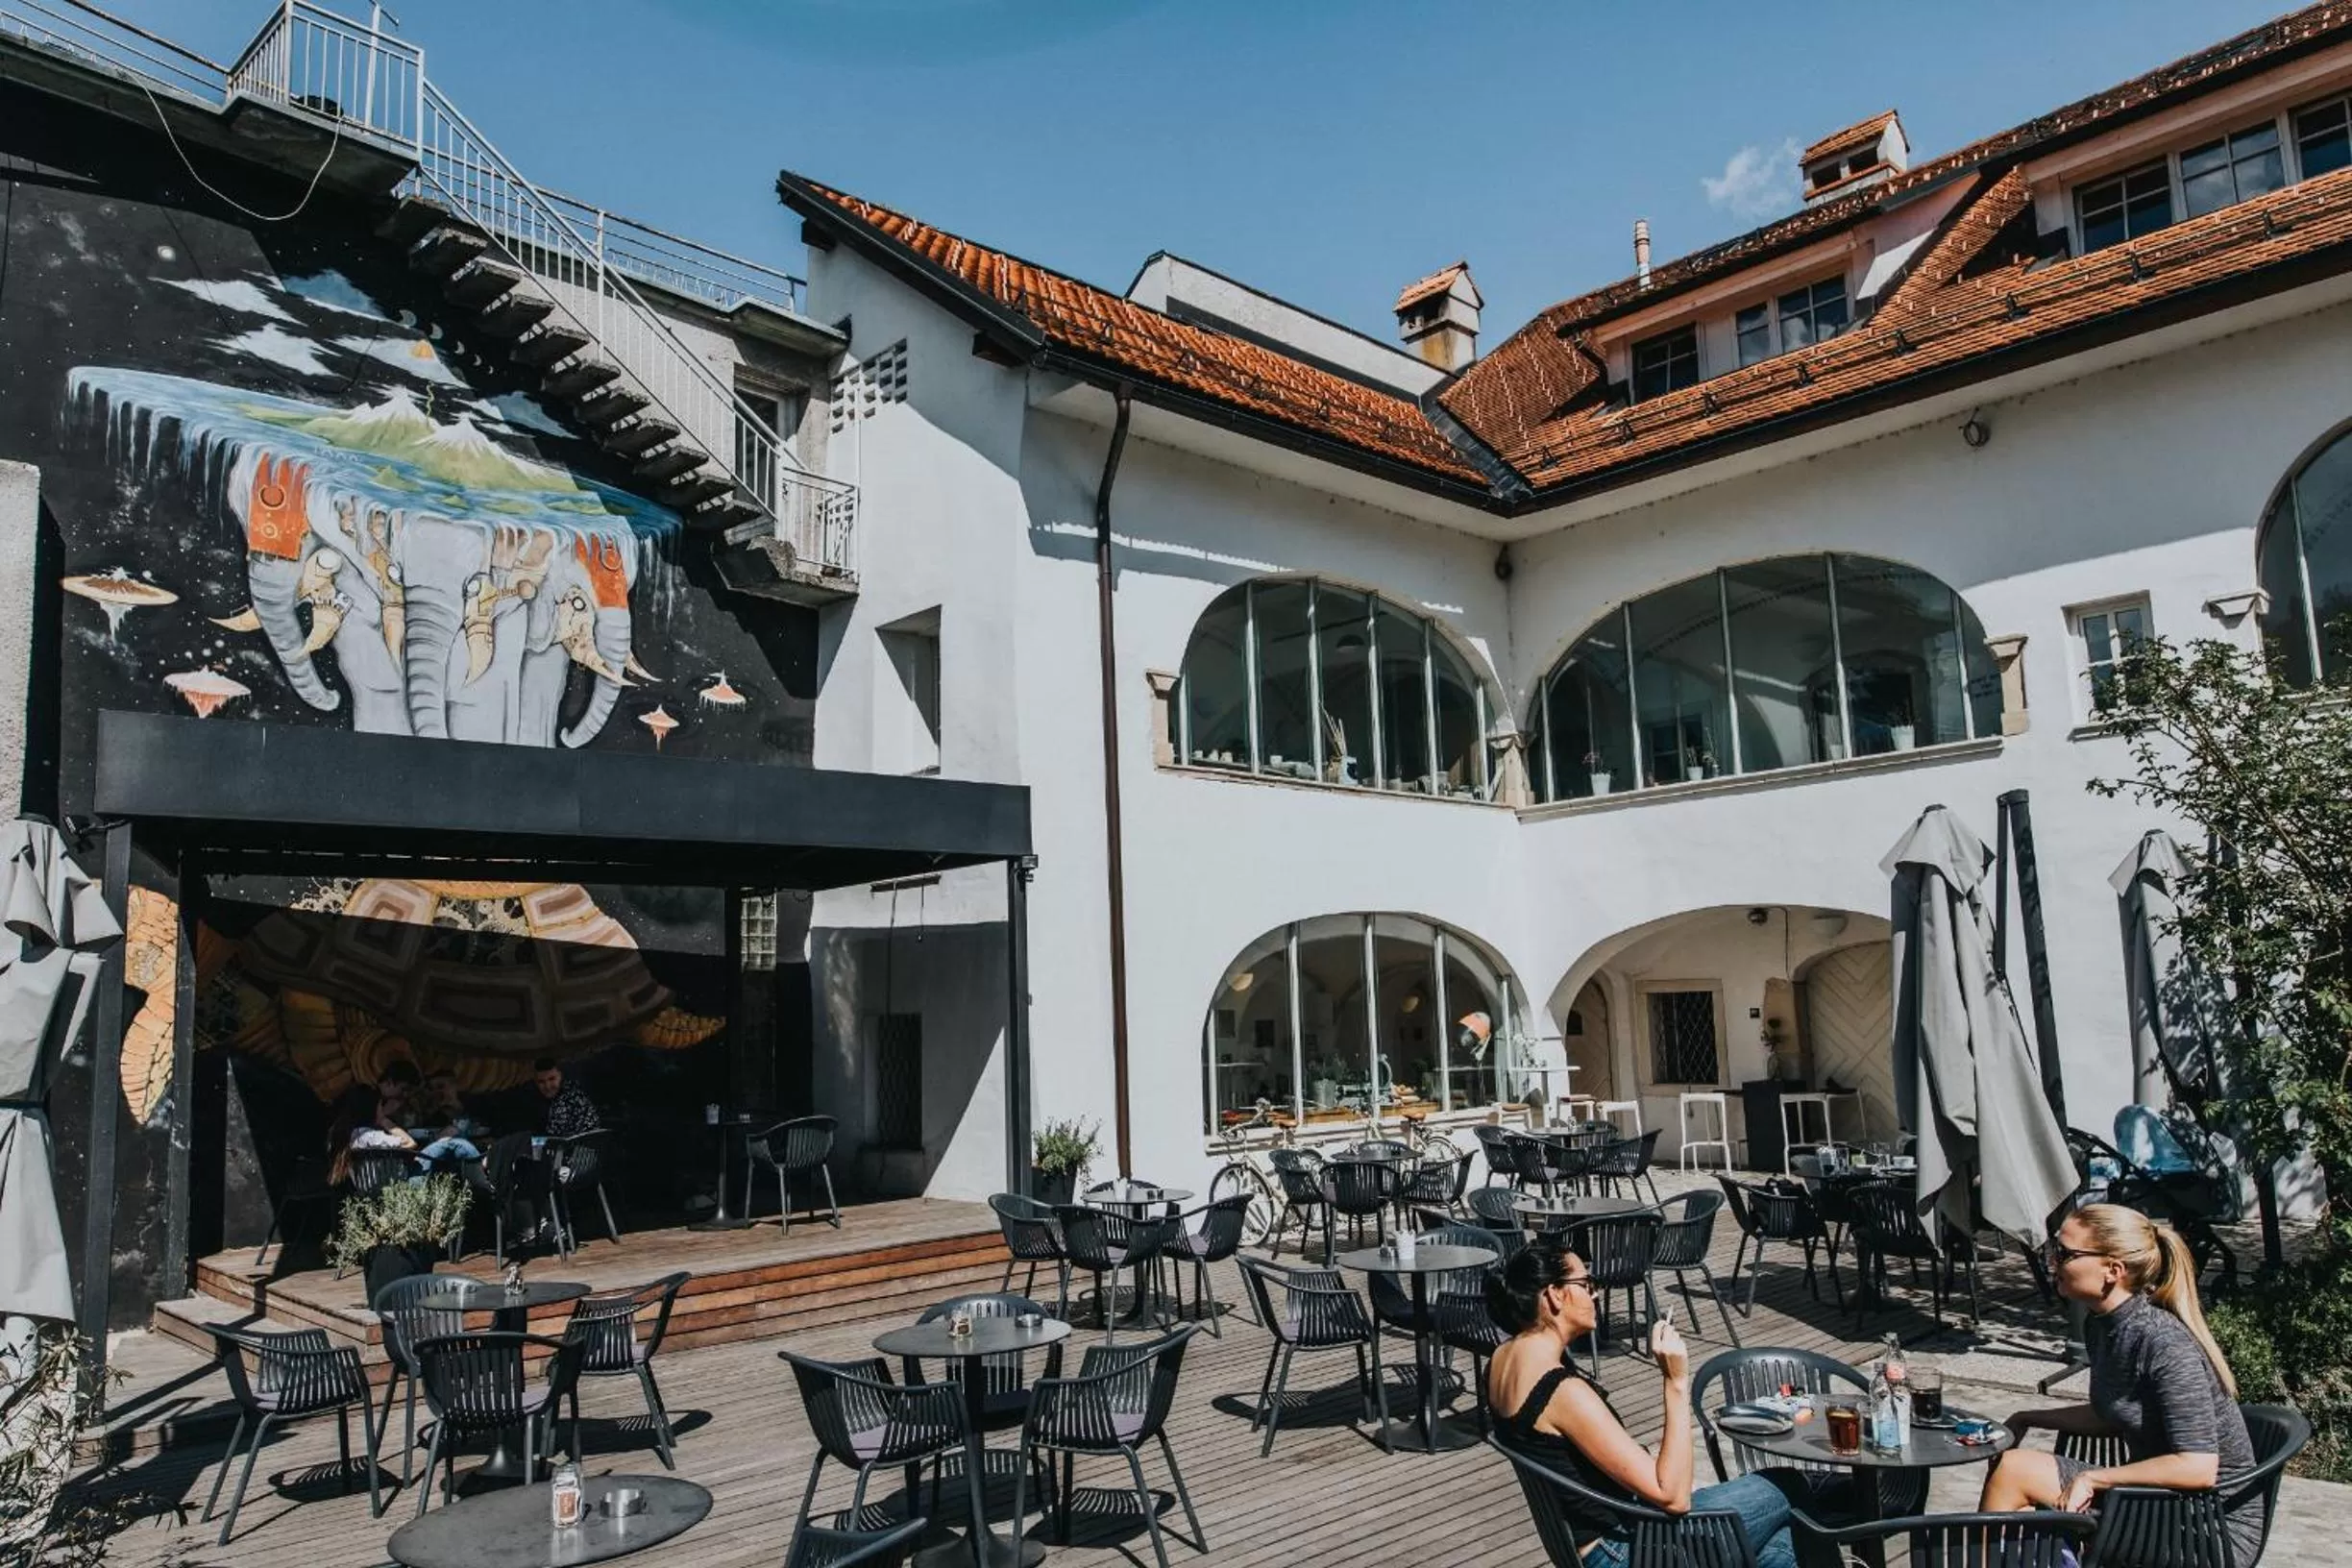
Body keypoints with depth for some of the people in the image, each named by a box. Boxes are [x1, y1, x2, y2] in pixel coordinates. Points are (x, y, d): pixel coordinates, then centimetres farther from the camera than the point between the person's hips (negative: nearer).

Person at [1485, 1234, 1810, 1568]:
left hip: (1593, 1539, 9)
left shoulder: (1504, 1358, -1)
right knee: (1789, 1487, 9)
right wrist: (1677, 1383, -26)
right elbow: (1672, 1497, -25)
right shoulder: (1564, 1391, -29)